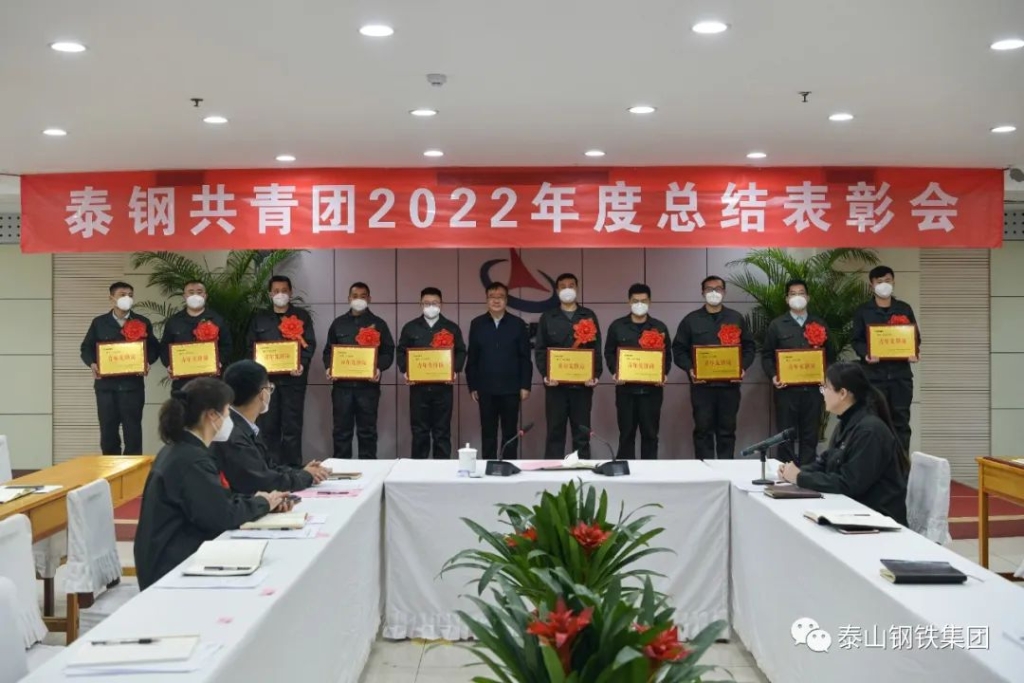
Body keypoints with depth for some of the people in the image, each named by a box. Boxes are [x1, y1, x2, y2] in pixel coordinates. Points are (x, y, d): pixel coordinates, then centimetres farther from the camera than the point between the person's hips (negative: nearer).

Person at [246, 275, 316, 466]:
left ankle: (292, 468, 4)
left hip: (293, 377, -2)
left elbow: (310, 344, 1)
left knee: (292, 425, 0)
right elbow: (250, 345, 11)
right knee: (267, 425, 3)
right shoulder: (260, 317, 14)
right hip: (266, 377, 2)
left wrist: (303, 364, -15)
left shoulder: (302, 316, 8)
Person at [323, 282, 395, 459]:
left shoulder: (378, 324, 8)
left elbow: (388, 352, 3)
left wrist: (379, 368, -15)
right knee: (342, 430, 4)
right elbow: (328, 350, 14)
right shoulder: (338, 323, 13)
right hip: (342, 384, 2)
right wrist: (329, 368, -5)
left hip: (368, 385, -1)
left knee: (367, 430, 3)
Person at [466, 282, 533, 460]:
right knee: (487, 433, 7)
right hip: (486, 389, 1)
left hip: (511, 388, -1)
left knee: (510, 432, 7)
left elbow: (525, 358, 1)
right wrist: (472, 386, 2)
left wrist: (525, 385, -4)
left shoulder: (518, 324, 1)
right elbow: (472, 358, 5)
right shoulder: (477, 324, 4)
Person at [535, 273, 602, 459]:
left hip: (583, 383, 1)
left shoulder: (589, 316, 10)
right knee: (555, 432, 3)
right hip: (555, 383, 0)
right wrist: (545, 374, -11)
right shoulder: (547, 317, 8)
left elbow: (597, 349, 6)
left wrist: (596, 374, -7)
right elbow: (540, 350, 3)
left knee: (582, 432, 5)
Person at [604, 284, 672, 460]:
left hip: (652, 388, 0)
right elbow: (609, 353, 6)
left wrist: (664, 374, -8)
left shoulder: (660, 327, 8)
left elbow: (667, 355, 9)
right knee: (626, 432, 5)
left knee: (650, 432, 5)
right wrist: (614, 372, -10)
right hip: (625, 387, 0)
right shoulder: (617, 326, 6)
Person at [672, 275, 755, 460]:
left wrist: (743, 367, -5)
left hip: (729, 384, 1)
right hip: (701, 384, -1)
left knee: (727, 429, 7)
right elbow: (679, 350, 3)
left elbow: (749, 347, 11)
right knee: (703, 428, 1)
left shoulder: (736, 318, 10)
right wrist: (689, 369, -13)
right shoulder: (691, 320, 5)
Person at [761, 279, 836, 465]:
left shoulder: (820, 324, 13)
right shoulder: (777, 325, 6)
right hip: (786, 388, -2)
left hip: (813, 388, 2)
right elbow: (767, 355, 3)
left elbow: (830, 354, 14)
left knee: (810, 434, 6)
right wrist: (773, 376, -12)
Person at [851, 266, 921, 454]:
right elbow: (856, 340, 3)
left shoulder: (905, 309, 11)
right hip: (874, 374, -2)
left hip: (901, 373, 2)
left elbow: (916, 336, 13)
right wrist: (865, 355, -16)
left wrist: (915, 353, -7)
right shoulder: (863, 312, 5)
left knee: (901, 420, 4)